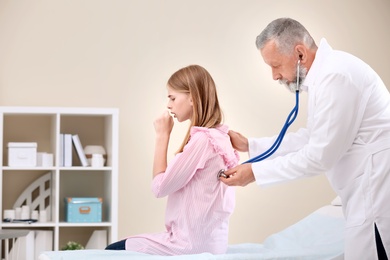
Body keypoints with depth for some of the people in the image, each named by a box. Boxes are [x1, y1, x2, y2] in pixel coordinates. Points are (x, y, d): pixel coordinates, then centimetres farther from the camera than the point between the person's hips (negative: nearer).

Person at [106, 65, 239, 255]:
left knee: (112, 251, 5)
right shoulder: (219, 136, 9)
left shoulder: (202, 139, -20)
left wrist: (162, 136, -8)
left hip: (192, 244, -9)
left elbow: (160, 187, -12)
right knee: (117, 248, 22)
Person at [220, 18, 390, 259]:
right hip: (369, 188, 10)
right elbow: (311, 137, 19)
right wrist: (250, 145, 16)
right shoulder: (324, 72, 12)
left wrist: (255, 172, -12)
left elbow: (320, 155, -20)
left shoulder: (336, 75, -21)